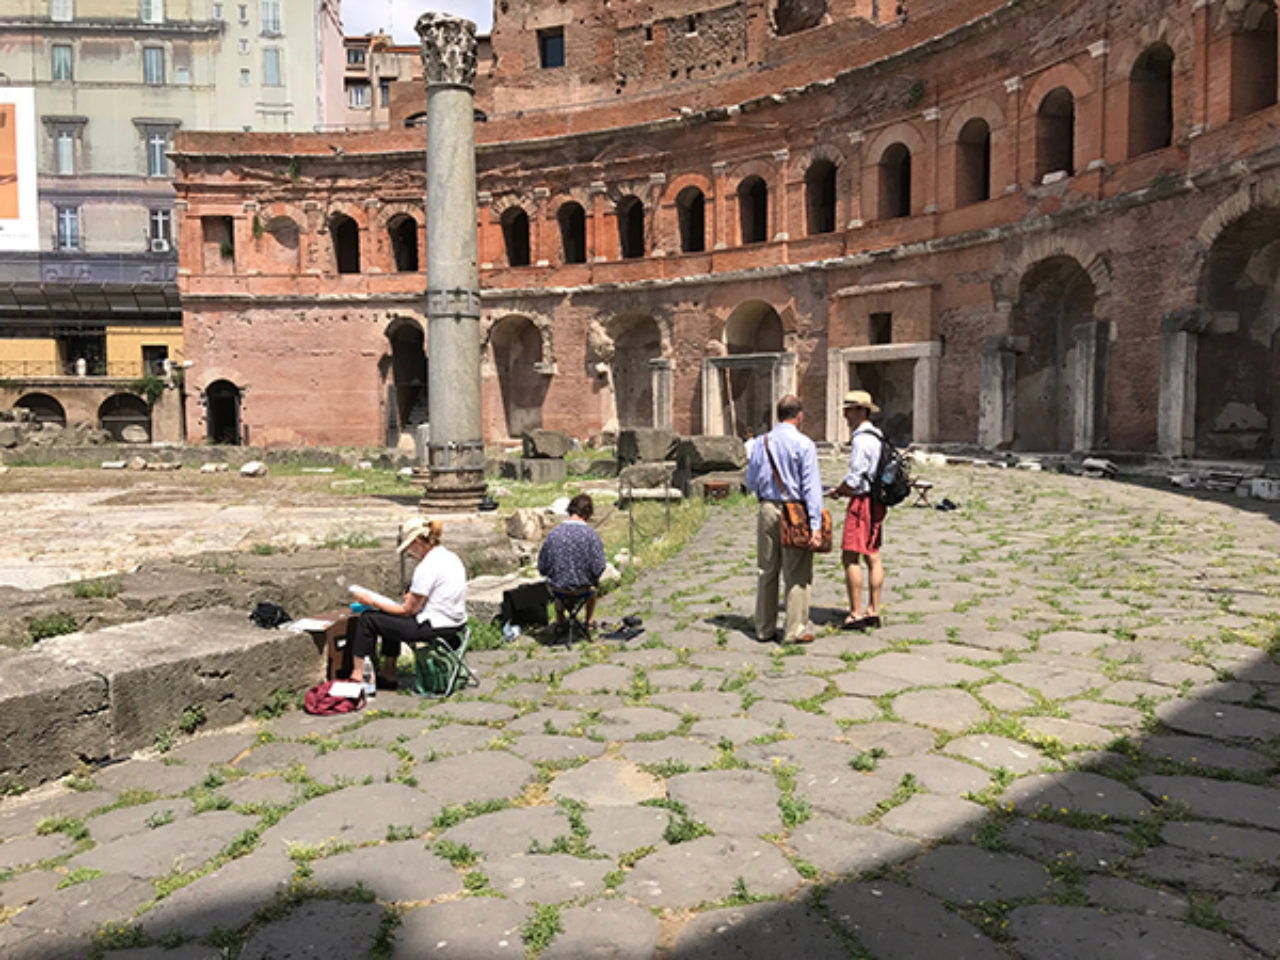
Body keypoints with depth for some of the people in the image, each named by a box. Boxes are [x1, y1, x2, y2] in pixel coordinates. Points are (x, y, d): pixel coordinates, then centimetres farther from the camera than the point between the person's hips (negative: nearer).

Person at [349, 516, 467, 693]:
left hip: (436, 628, -10)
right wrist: (412, 597, 14)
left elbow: (407, 611, -14)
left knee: (368, 619, 1)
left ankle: (357, 675, 10)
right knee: (391, 618, 28)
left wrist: (372, 601, -5)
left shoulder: (427, 567, -19)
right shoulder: (450, 556, 8)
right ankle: (389, 673, 30)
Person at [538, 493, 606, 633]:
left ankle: (560, 621, 51)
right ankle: (590, 621, 47)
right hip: (582, 588, -1)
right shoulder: (592, 535, -19)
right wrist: (594, 579, 4)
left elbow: (542, 568, -7)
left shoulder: (553, 534, -13)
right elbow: (598, 568, -18)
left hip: (558, 589, 1)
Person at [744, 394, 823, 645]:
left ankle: (764, 628, 20)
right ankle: (795, 630, 7)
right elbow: (811, 486, -12)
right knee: (797, 574, 3)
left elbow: (751, 482, 12)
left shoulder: (760, 443, 6)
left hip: (767, 509, 5)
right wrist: (815, 524, -13)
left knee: (766, 571, 12)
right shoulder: (804, 444, -8)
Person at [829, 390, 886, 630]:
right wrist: (844, 490, 12)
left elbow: (854, 479, -20)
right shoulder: (876, 437, 14)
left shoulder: (861, 440, -16)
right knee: (872, 557, 11)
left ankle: (856, 614, -6)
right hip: (876, 501, 10)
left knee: (850, 557, -7)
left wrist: (837, 491, -2)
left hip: (862, 501, -10)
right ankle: (873, 611, 16)